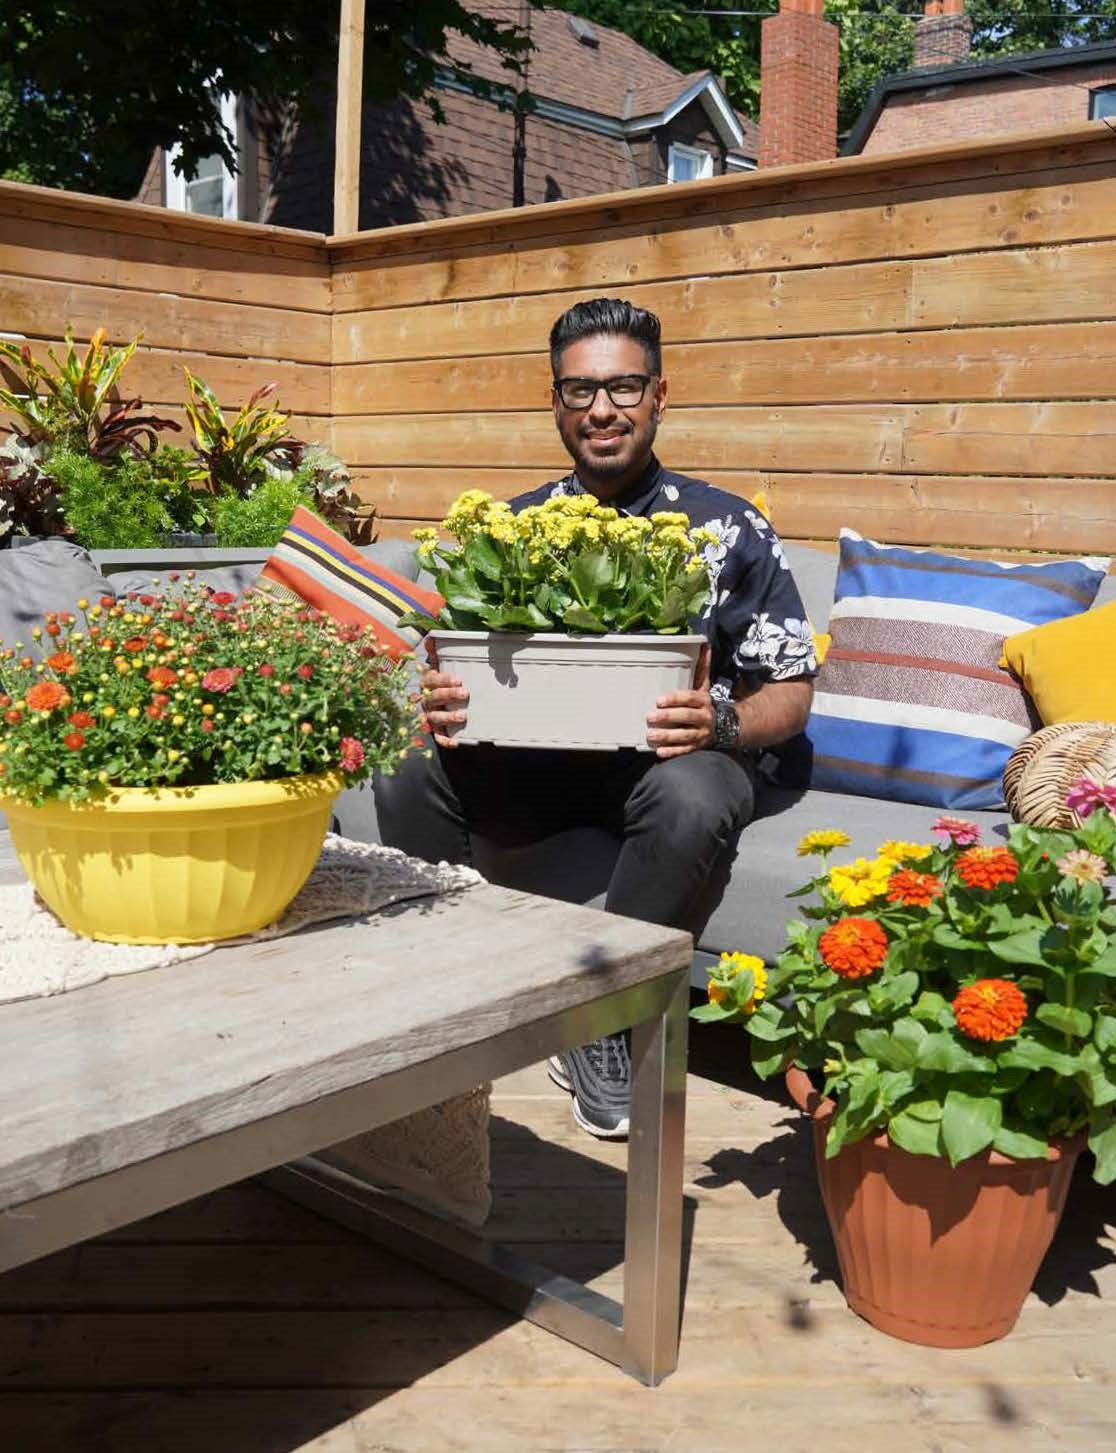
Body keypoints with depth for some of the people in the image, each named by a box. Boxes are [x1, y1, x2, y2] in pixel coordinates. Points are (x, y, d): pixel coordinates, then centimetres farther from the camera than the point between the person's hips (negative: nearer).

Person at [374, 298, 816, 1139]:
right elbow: (452, 672, 10)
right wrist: (434, 705, -16)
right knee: (407, 772, -26)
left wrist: (723, 722, -22)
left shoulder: (729, 529, 3)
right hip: (532, 761, 2)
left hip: (666, 758, -2)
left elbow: (791, 689, 1)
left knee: (693, 798, -37)